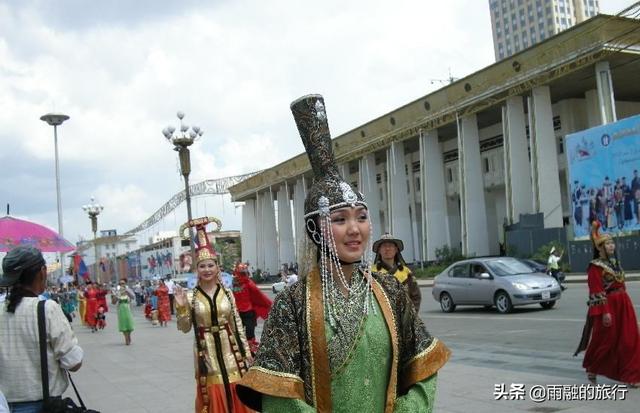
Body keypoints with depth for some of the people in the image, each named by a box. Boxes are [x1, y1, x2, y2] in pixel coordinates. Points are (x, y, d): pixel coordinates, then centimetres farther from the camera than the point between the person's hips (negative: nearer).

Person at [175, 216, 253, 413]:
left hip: (229, 350, 1)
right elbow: (185, 328, -2)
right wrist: (181, 308, -17)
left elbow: (237, 323, 5)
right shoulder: (191, 296, -3)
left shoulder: (227, 293, 1)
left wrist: (246, 351, 4)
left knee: (235, 394, 5)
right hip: (206, 352, -1)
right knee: (213, 396, 4)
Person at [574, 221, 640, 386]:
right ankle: (591, 369, 25)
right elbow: (597, 292, -16)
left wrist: (625, 303, 15)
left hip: (623, 305, 8)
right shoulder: (595, 266, -11)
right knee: (605, 340, 3)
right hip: (607, 306, -7)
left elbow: (621, 285, 17)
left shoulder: (614, 262, 13)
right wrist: (605, 312, -21)